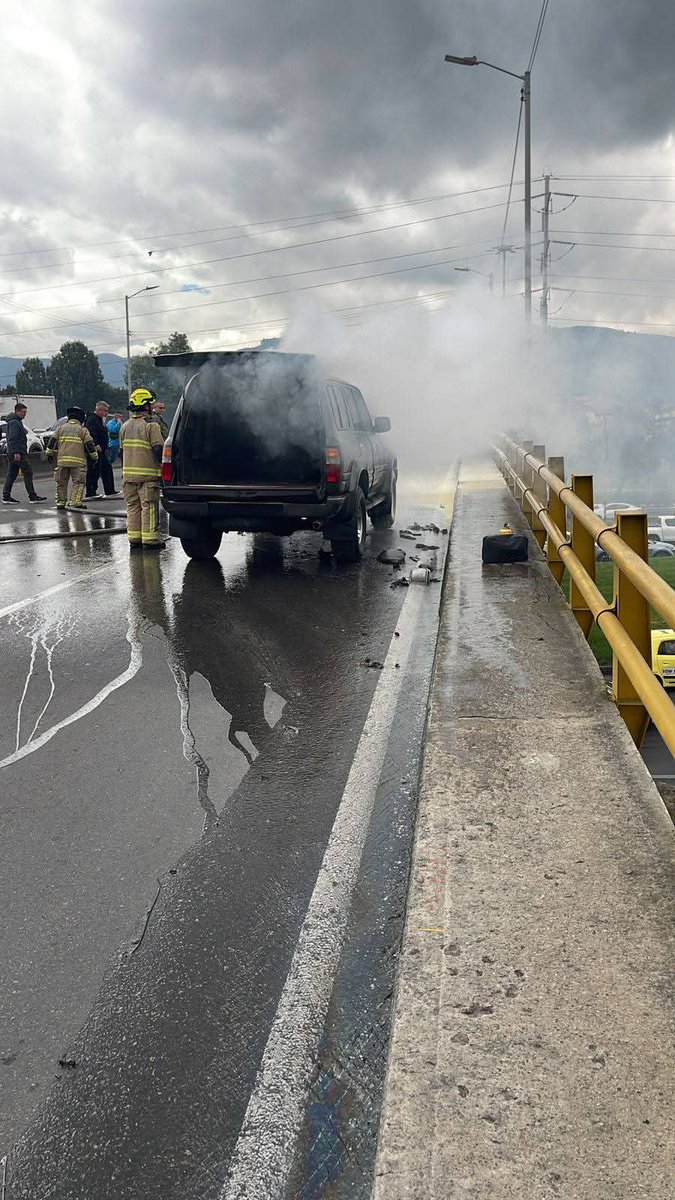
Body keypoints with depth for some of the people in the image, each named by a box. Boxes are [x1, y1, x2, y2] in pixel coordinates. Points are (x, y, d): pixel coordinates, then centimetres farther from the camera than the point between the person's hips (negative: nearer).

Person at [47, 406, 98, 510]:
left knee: (61, 482, 13)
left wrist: (50, 453, 25)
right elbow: (90, 444, -1)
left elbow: (52, 441, 13)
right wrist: (94, 457, 10)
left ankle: (61, 502, 17)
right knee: (78, 482, -2)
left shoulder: (61, 428, 12)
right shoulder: (83, 430, 2)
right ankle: (75, 501, -12)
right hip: (78, 461, -4)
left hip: (62, 460, 4)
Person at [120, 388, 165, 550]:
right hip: (148, 475, -7)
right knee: (149, 507, -3)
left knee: (133, 506, 11)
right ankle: (150, 539, -4)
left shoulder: (125, 426, 13)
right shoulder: (151, 425, -10)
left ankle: (134, 538, 12)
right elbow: (159, 449, -16)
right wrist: (162, 465, -5)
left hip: (128, 474, 7)